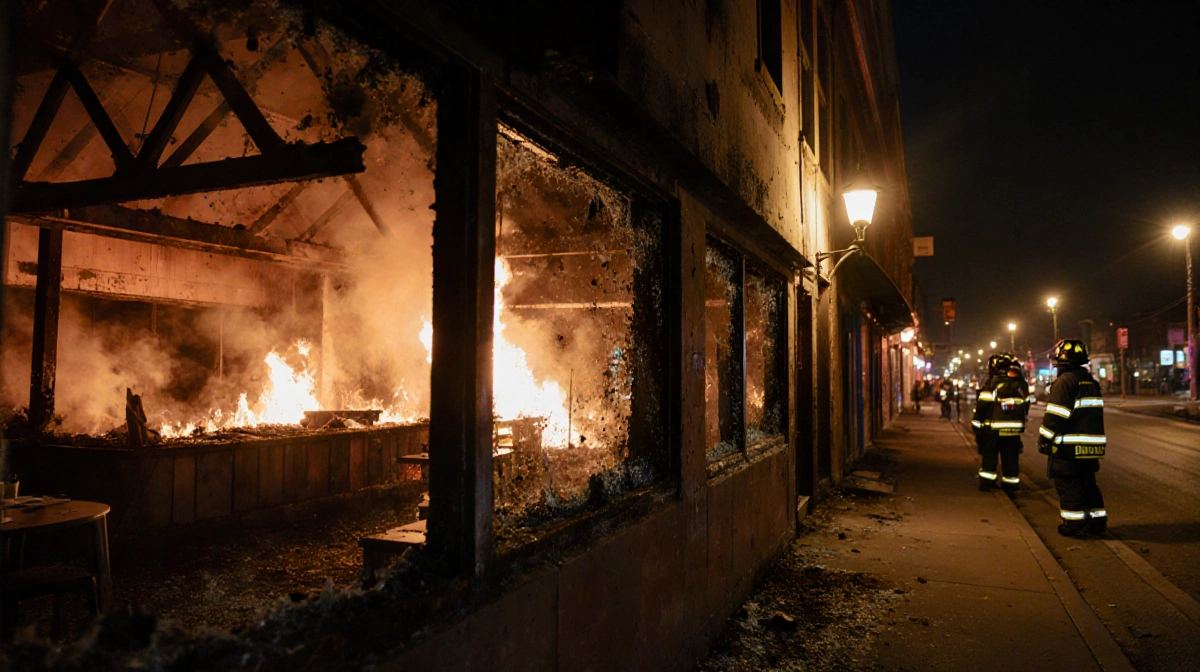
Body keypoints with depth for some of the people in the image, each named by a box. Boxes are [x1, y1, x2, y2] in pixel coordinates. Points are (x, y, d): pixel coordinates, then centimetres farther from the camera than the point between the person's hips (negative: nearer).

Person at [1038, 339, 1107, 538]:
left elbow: (1055, 416, -18)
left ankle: (1075, 524, 2)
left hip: (1068, 447, -8)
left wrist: (1044, 440, -11)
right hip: (1091, 446, 8)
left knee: (1068, 485, 0)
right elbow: (1092, 414, 20)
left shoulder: (1065, 381, -15)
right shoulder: (1091, 381, 13)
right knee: (1088, 483, 17)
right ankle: (1097, 521, 19)